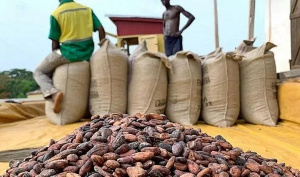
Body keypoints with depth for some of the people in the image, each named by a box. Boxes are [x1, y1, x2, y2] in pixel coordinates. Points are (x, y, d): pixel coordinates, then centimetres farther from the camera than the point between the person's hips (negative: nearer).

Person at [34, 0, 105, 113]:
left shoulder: (56, 14, -3)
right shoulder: (87, 9, 8)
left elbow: (55, 42, -3)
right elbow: (101, 29, 1)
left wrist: (55, 58, 13)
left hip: (68, 53, -5)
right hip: (87, 54, 6)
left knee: (39, 72, 13)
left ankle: (53, 93, -16)